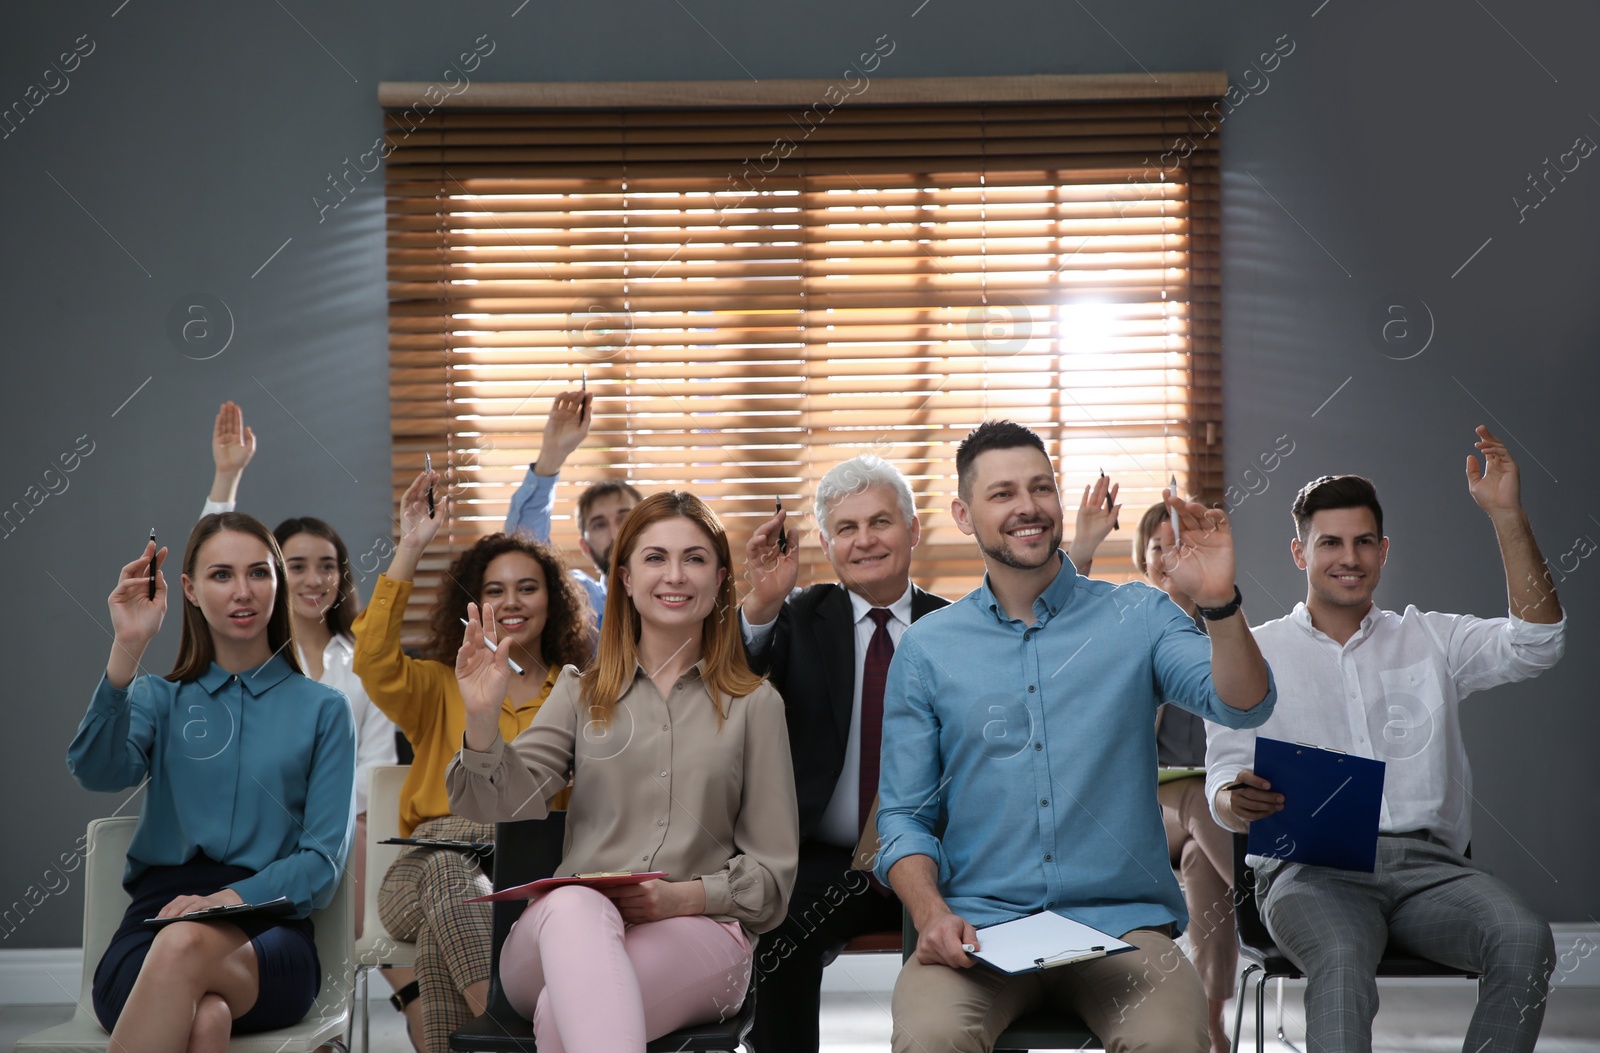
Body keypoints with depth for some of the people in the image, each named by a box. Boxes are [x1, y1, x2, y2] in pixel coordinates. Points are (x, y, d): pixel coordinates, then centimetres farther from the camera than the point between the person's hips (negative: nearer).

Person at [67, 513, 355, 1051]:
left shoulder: (322, 708, 14)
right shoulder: (159, 698, 19)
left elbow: (324, 858, 5)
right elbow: (97, 772, -5)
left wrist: (232, 897, -13)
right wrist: (128, 648, -14)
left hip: (268, 933, 0)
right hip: (158, 916, 0)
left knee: (184, 945, -38)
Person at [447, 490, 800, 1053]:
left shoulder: (754, 705, 14)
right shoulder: (581, 691, 19)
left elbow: (772, 871, 10)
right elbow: (510, 805, 3)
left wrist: (684, 896, -9)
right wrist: (482, 718, -15)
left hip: (698, 932, -2)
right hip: (565, 931, 2)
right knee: (574, 905, -40)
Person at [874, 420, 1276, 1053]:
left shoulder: (1137, 617, 7)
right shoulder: (926, 649, 8)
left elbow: (1243, 706, -6)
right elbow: (904, 816, 8)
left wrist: (1218, 600, -24)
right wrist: (931, 915, -10)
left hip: (1120, 923, 0)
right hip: (979, 926, 0)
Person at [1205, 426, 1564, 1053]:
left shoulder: (1431, 640, 20)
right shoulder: (1255, 654, 14)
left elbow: (1535, 643, 3)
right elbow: (1223, 785, 8)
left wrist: (1506, 515, -3)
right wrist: (1241, 802, -19)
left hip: (1426, 865, 2)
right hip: (1311, 868, -2)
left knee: (1524, 938, -29)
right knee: (1342, 957, -37)